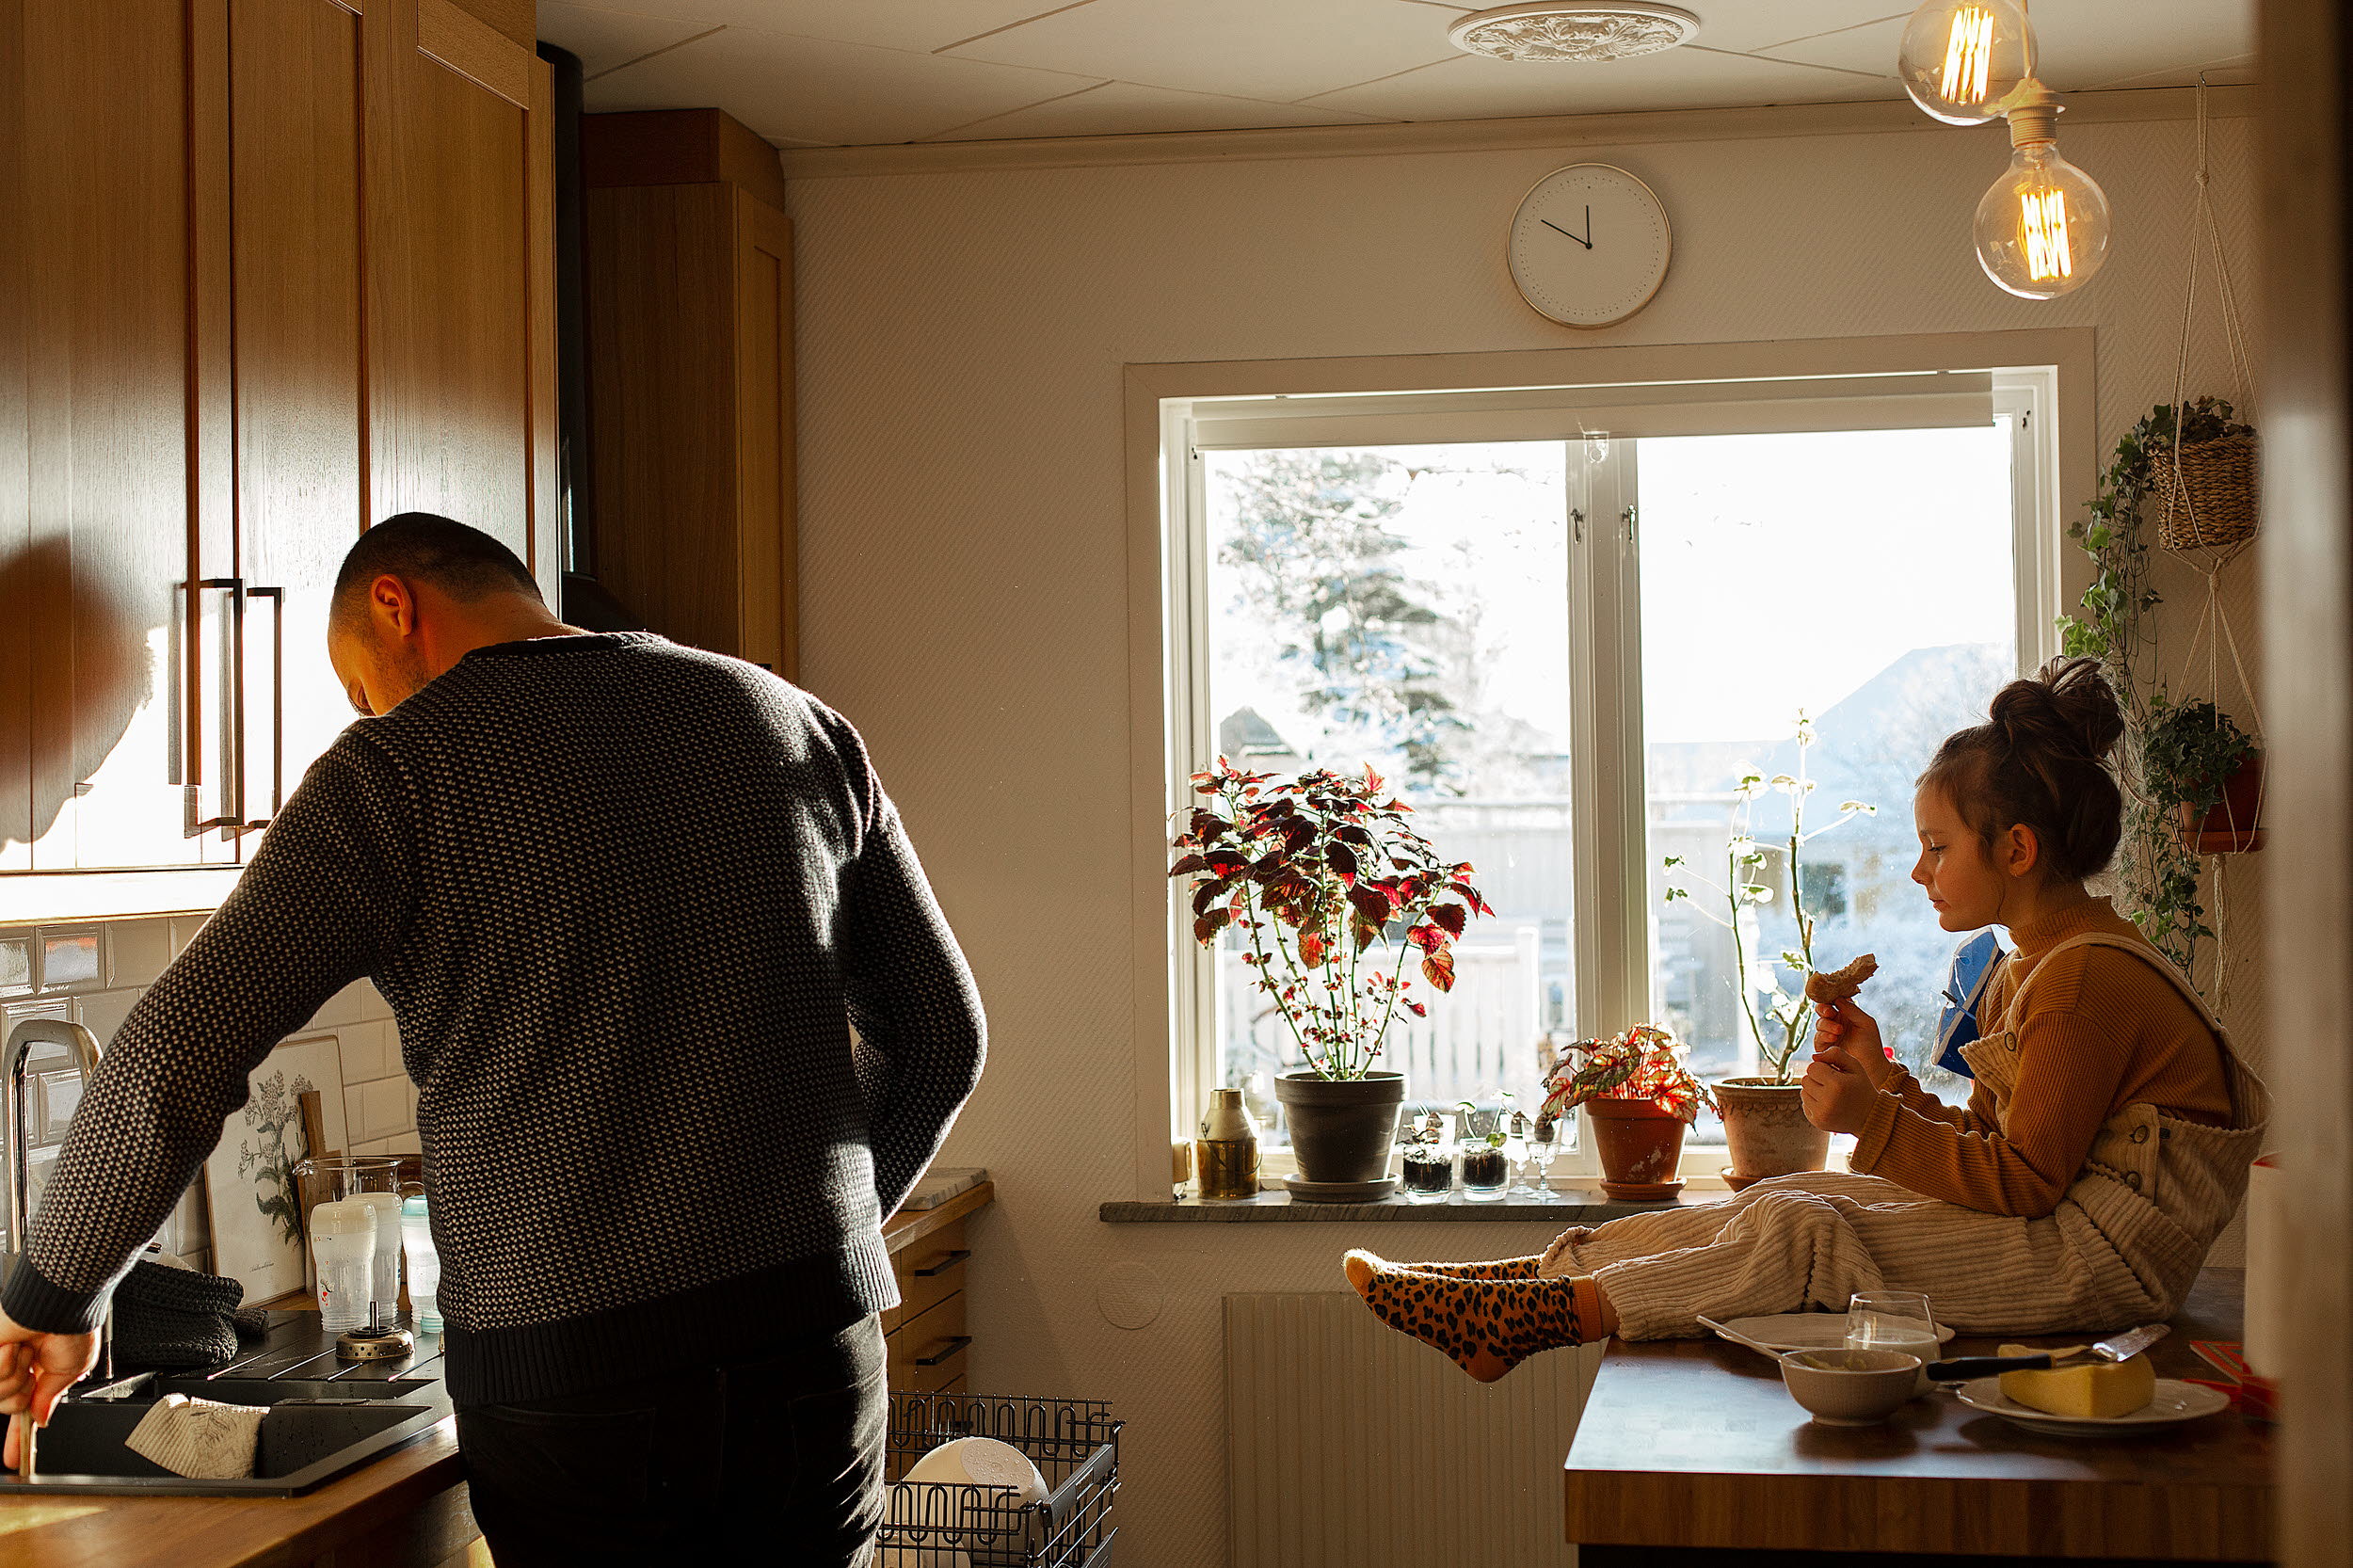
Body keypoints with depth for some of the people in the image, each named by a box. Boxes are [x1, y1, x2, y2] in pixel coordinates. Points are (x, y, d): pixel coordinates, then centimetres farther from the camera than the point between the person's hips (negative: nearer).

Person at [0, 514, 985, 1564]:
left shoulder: (403, 768, -4)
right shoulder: (798, 726, 10)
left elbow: (173, 1059, -11)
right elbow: (943, 1035, 12)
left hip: (566, 1369, -4)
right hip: (817, 1345, 4)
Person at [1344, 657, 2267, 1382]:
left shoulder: (2088, 978, -17)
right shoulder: (2032, 970, 15)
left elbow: (2020, 1180, -19)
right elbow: (1988, 1143, 14)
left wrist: (1872, 1120, -17)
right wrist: (1881, 1077, 3)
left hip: (2099, 1256, -9)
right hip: (2053, 1219, 9)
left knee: (1794, 1237, -17)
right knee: (1782, 1204, -2)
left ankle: (1538, 1315, -17)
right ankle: (1549, 1272, -4)